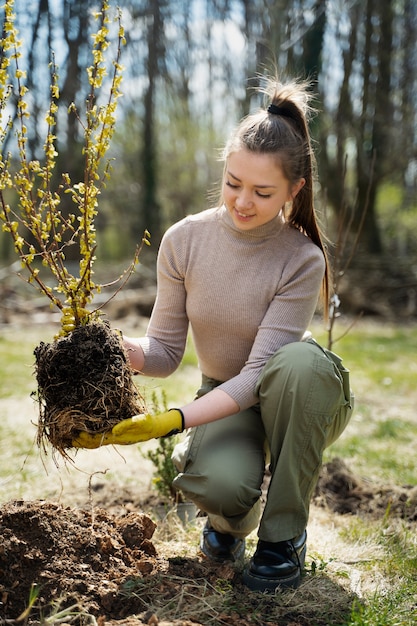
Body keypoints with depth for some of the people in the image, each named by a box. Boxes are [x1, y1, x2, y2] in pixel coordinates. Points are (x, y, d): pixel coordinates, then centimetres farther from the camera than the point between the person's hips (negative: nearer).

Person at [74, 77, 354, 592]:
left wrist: (171, 422, -38)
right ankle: (232, 518, 8)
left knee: (303, 358, -38)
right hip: (222, 399, 1)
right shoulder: (185, 240, -12)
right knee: (218, 485, -35)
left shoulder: (301, 259, -21)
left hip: (295, 401, 0)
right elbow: (165, 351, -8)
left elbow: (258, 373, -26)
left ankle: (284, 531, -16)